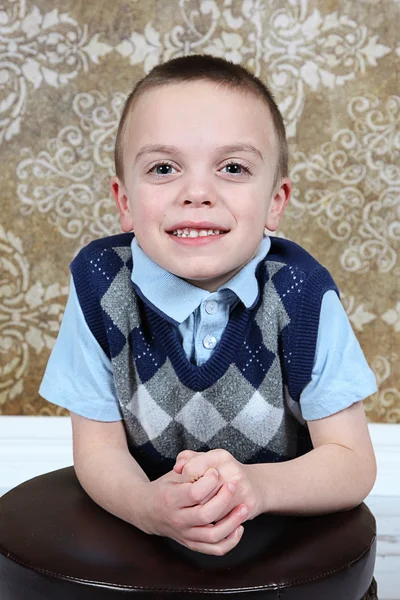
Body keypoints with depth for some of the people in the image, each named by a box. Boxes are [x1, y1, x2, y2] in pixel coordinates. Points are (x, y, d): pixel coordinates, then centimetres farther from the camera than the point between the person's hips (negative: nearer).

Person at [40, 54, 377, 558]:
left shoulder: (301, 291, -15)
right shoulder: (99, 282, -12)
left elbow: (353, 465, -12)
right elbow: (98, 446, -8)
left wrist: (255, 486, -31)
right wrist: (149, 506, -29)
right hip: (145, 537, 2)